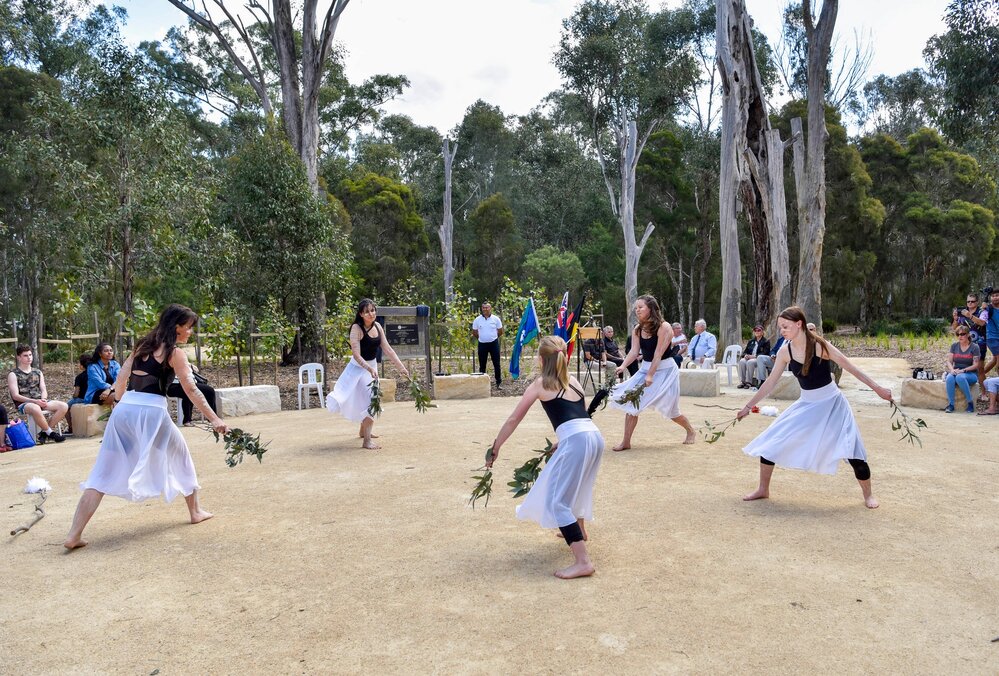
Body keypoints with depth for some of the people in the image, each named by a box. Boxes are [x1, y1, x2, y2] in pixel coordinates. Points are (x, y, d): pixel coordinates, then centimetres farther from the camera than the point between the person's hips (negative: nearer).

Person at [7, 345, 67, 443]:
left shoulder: (38, 372, 20)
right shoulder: (13, 375, 4)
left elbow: (43, 390, 14)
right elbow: (15, 395, -6)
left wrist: (43, 400, -10)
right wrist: (34, 401, -18)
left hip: (40, 401, 5)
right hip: (24, 404, -5)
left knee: (64, 406, -21)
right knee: (35, 409, -42)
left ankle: (44, 432, -16)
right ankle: (50, 433, -24)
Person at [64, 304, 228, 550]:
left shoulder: (143, 345, 17)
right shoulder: (175, 353, -1)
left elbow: (120, 379, 17)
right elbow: (191, 389, -9)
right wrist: (214, 419, -11)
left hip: (124, 408, 5)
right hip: (151, 410, -5)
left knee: (105, 472, 6)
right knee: (181, 457, 18)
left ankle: (74, 535, 2)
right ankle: (195, 511, 29)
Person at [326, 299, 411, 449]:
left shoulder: (377, 326, -4)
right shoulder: (357, 328, -22)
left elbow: (387, 348, -3)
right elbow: (356, 354, -29)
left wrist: (401, 367, -9)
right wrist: (369, 369, -42)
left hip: (372, 366, 7)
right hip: (359, 368, -7)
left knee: (370, 401, 22)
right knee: (367, 403, -13)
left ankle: (363, 431, 44)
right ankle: (366, 441, -6)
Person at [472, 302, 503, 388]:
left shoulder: (496, 319, -3)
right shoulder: (477, 320, -1)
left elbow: (500, 331, 6)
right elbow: (474, 332, 9)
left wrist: (493, 337, 10)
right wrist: (481, 338, 11)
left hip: (494, 343, -1)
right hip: (482, 344, 1)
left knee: (496, 364, 2)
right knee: (482, 364, 7)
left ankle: (499, 382, 9)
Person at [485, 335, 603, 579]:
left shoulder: (540, 384, 7)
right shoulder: (573, 381, 23)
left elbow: (514, 419, 11)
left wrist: (496, 447, 21)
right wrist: (561, 442, 37)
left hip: (577, 442, -8)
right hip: (595, 437, 8)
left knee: (556, 502, -4)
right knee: (572, 484, 33)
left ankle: (583, 561, -13)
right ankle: (578, 531, 52)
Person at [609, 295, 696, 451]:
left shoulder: (663, 327, -17)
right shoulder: (637, 329, 1)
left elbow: (658, 353, -22)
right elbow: (634, 351, -9)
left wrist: (650, 375, -28)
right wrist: (623, 366, -27)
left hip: (664, 369, -6)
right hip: (645, 368, 6)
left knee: (669, 409, 3)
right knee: (632, 401, -7)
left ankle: (691, 431, 31)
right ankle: (626, 442, -2)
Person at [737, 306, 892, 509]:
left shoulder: (819, 345, -21)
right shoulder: (785, 352, -9)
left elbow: (850, 367, -13)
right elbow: (770, 383, -1)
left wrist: (877, 388, -10)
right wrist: (748, 406, 2)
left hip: (832, 403, -4)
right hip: (806, 404, 4)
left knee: (852, 449, -10)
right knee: (769, 442, -2)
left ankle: (868, 494, 17)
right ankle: (763, 490, 14)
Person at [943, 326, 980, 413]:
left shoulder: (974, 347, -1)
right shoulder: (954, 346, 10)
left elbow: (975, 365, -7)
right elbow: (949, 361, 5)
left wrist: (963, 370, -21)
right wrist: (952, 370, -16)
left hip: (971, 374, -3)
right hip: (956, 372, 3)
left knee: (960, 377, -38)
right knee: (949, 378, -34)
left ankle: (970, 402, -24)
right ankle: (950, 404, -30)